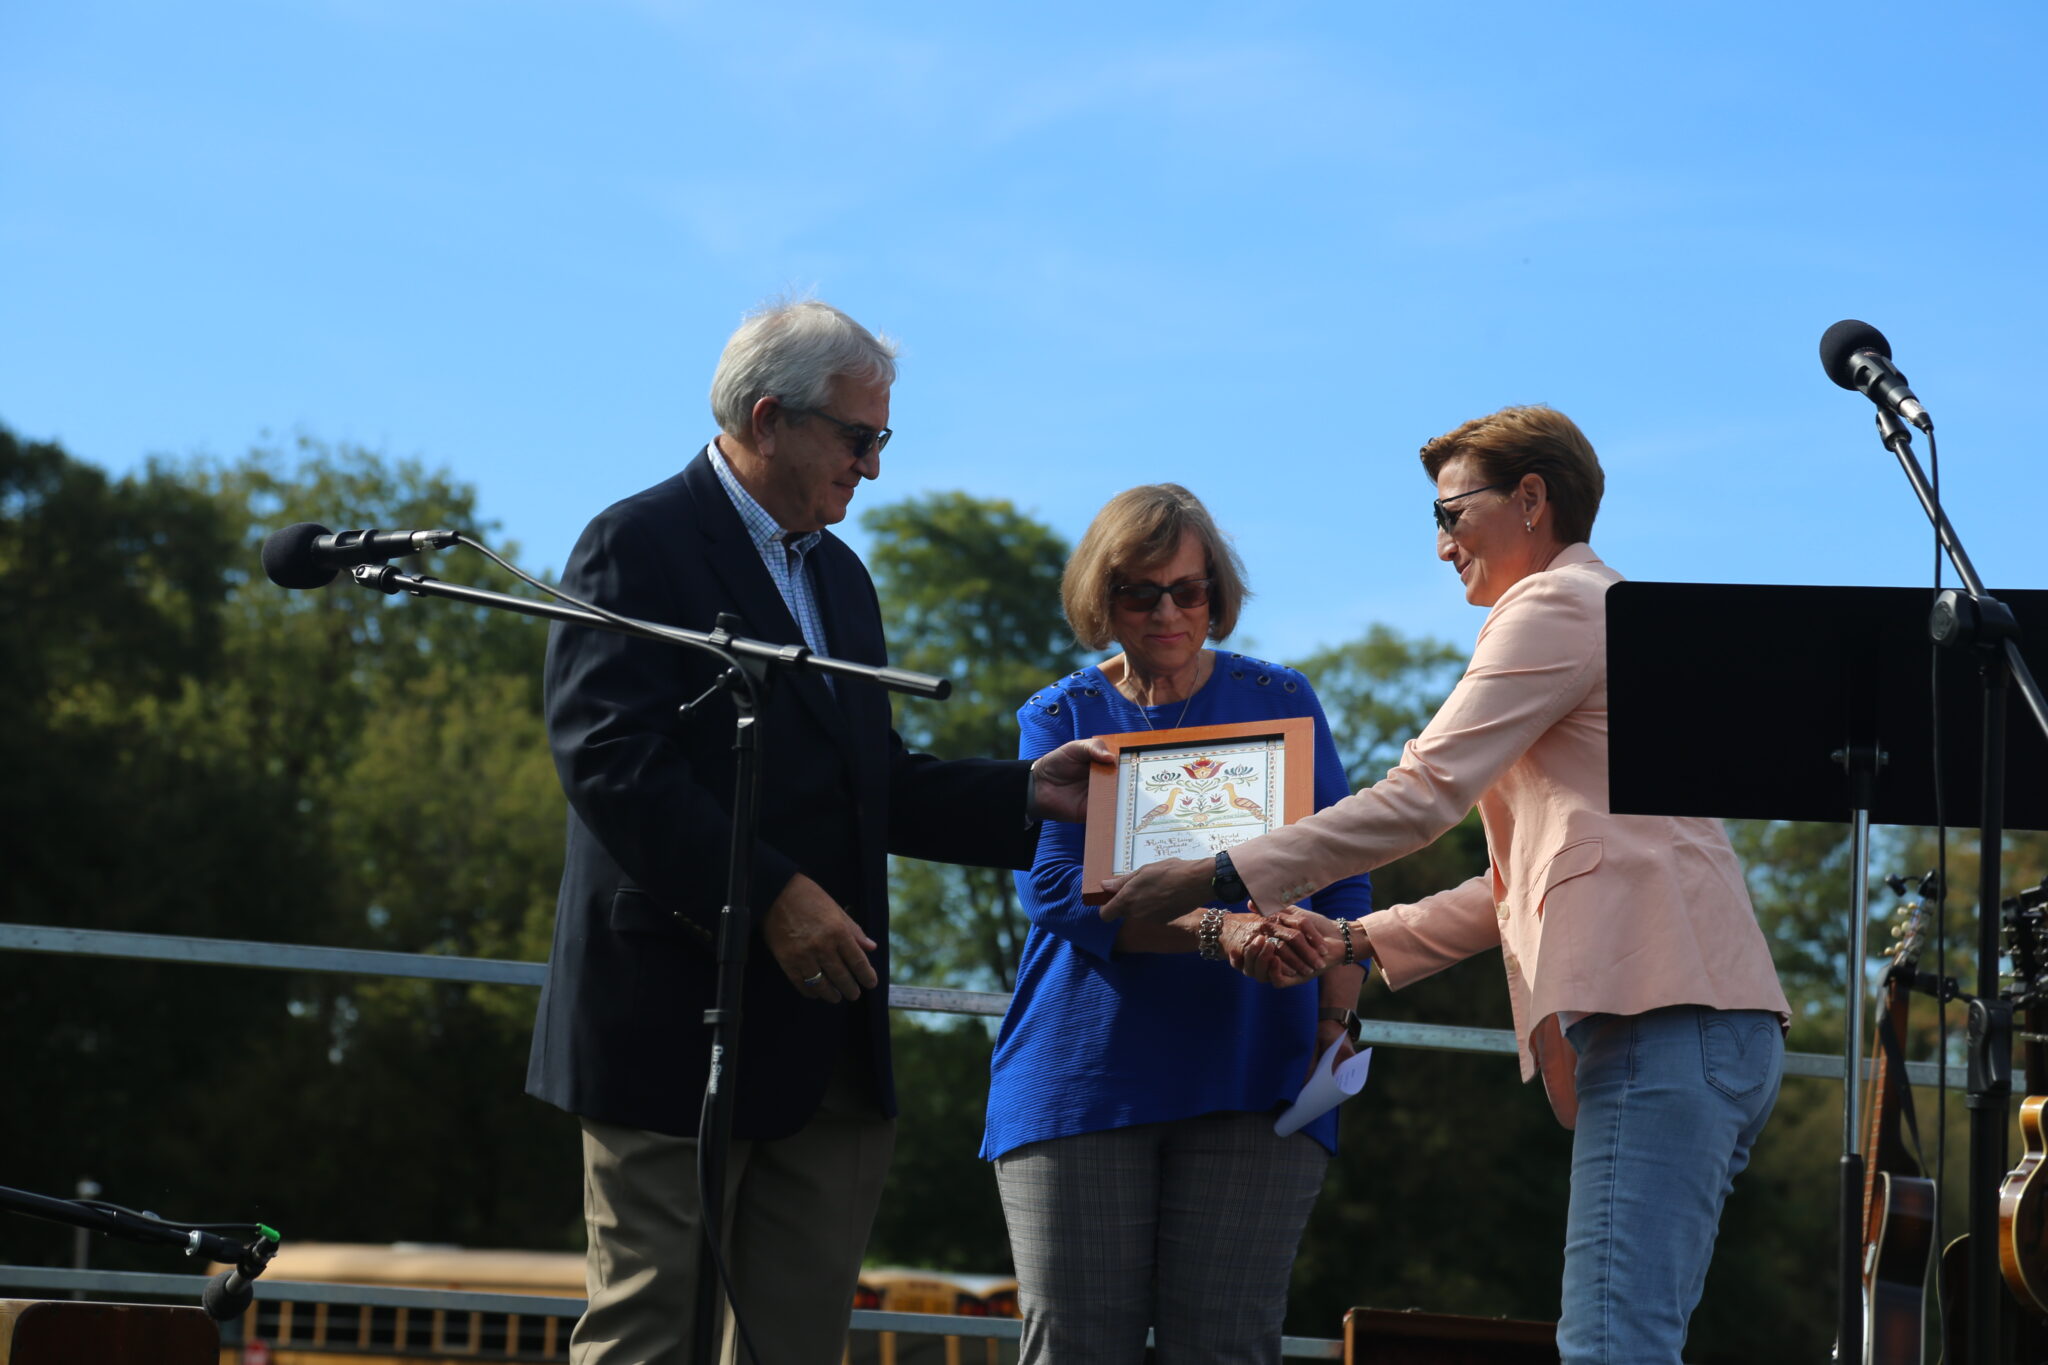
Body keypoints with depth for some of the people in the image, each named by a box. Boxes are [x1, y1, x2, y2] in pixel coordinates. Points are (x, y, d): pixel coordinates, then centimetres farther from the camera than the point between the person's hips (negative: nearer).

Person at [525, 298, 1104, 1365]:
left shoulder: (839, 574, 22)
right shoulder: (639, 545, -5)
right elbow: (611, 760, -17)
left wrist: (1026, 794, 9)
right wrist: (771, 894, -23)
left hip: (828, 1037, 8)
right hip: (681, 1017, -8)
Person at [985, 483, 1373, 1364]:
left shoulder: (1281, 702, 13)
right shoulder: (1059, 718, 10)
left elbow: (1340, 887, 14)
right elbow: (1053, 887, -6)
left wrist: (1335, 1022, -3)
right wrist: (1215, 930, -20)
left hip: (1251, 1078, 0)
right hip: (1082, 1075, 0)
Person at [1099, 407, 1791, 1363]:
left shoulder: (1559, 604, 0)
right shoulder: (1597, 614, 31)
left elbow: (1420, 795, -11)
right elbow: (1524, 884, 28)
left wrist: (1217, 879, -8)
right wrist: (1354, 940, 19)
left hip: (1666, 1019, -10)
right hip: (1699, 1029, 10)